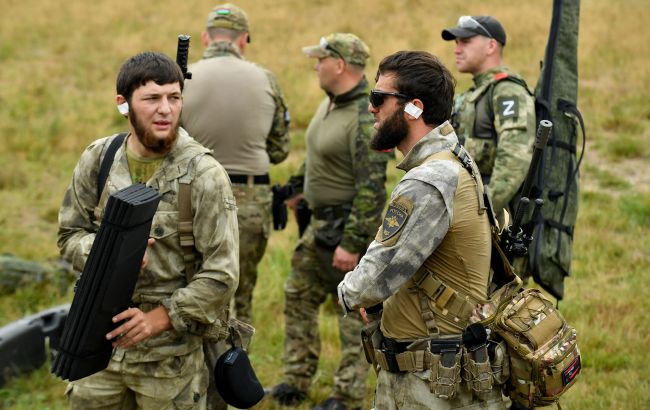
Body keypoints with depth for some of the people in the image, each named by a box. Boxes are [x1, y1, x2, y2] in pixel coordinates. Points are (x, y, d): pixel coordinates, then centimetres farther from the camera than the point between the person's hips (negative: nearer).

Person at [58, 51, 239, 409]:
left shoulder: (204, 175, -13)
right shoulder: (97, 160, 0)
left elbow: (220, 275, -14)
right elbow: (69, 235, 6)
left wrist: (159, 318, -18)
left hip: (171, 355, -4)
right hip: (100, 342, 4)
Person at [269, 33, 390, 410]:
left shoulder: (366, 120, -24)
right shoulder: (330, 103, 6)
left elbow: (372, 189, -25)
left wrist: (352, 244, -25)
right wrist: (300, 188, 27)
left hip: (351, 225, -10)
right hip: (321, 222, 10)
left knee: (356, 312, 0)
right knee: (299, 297, 15)